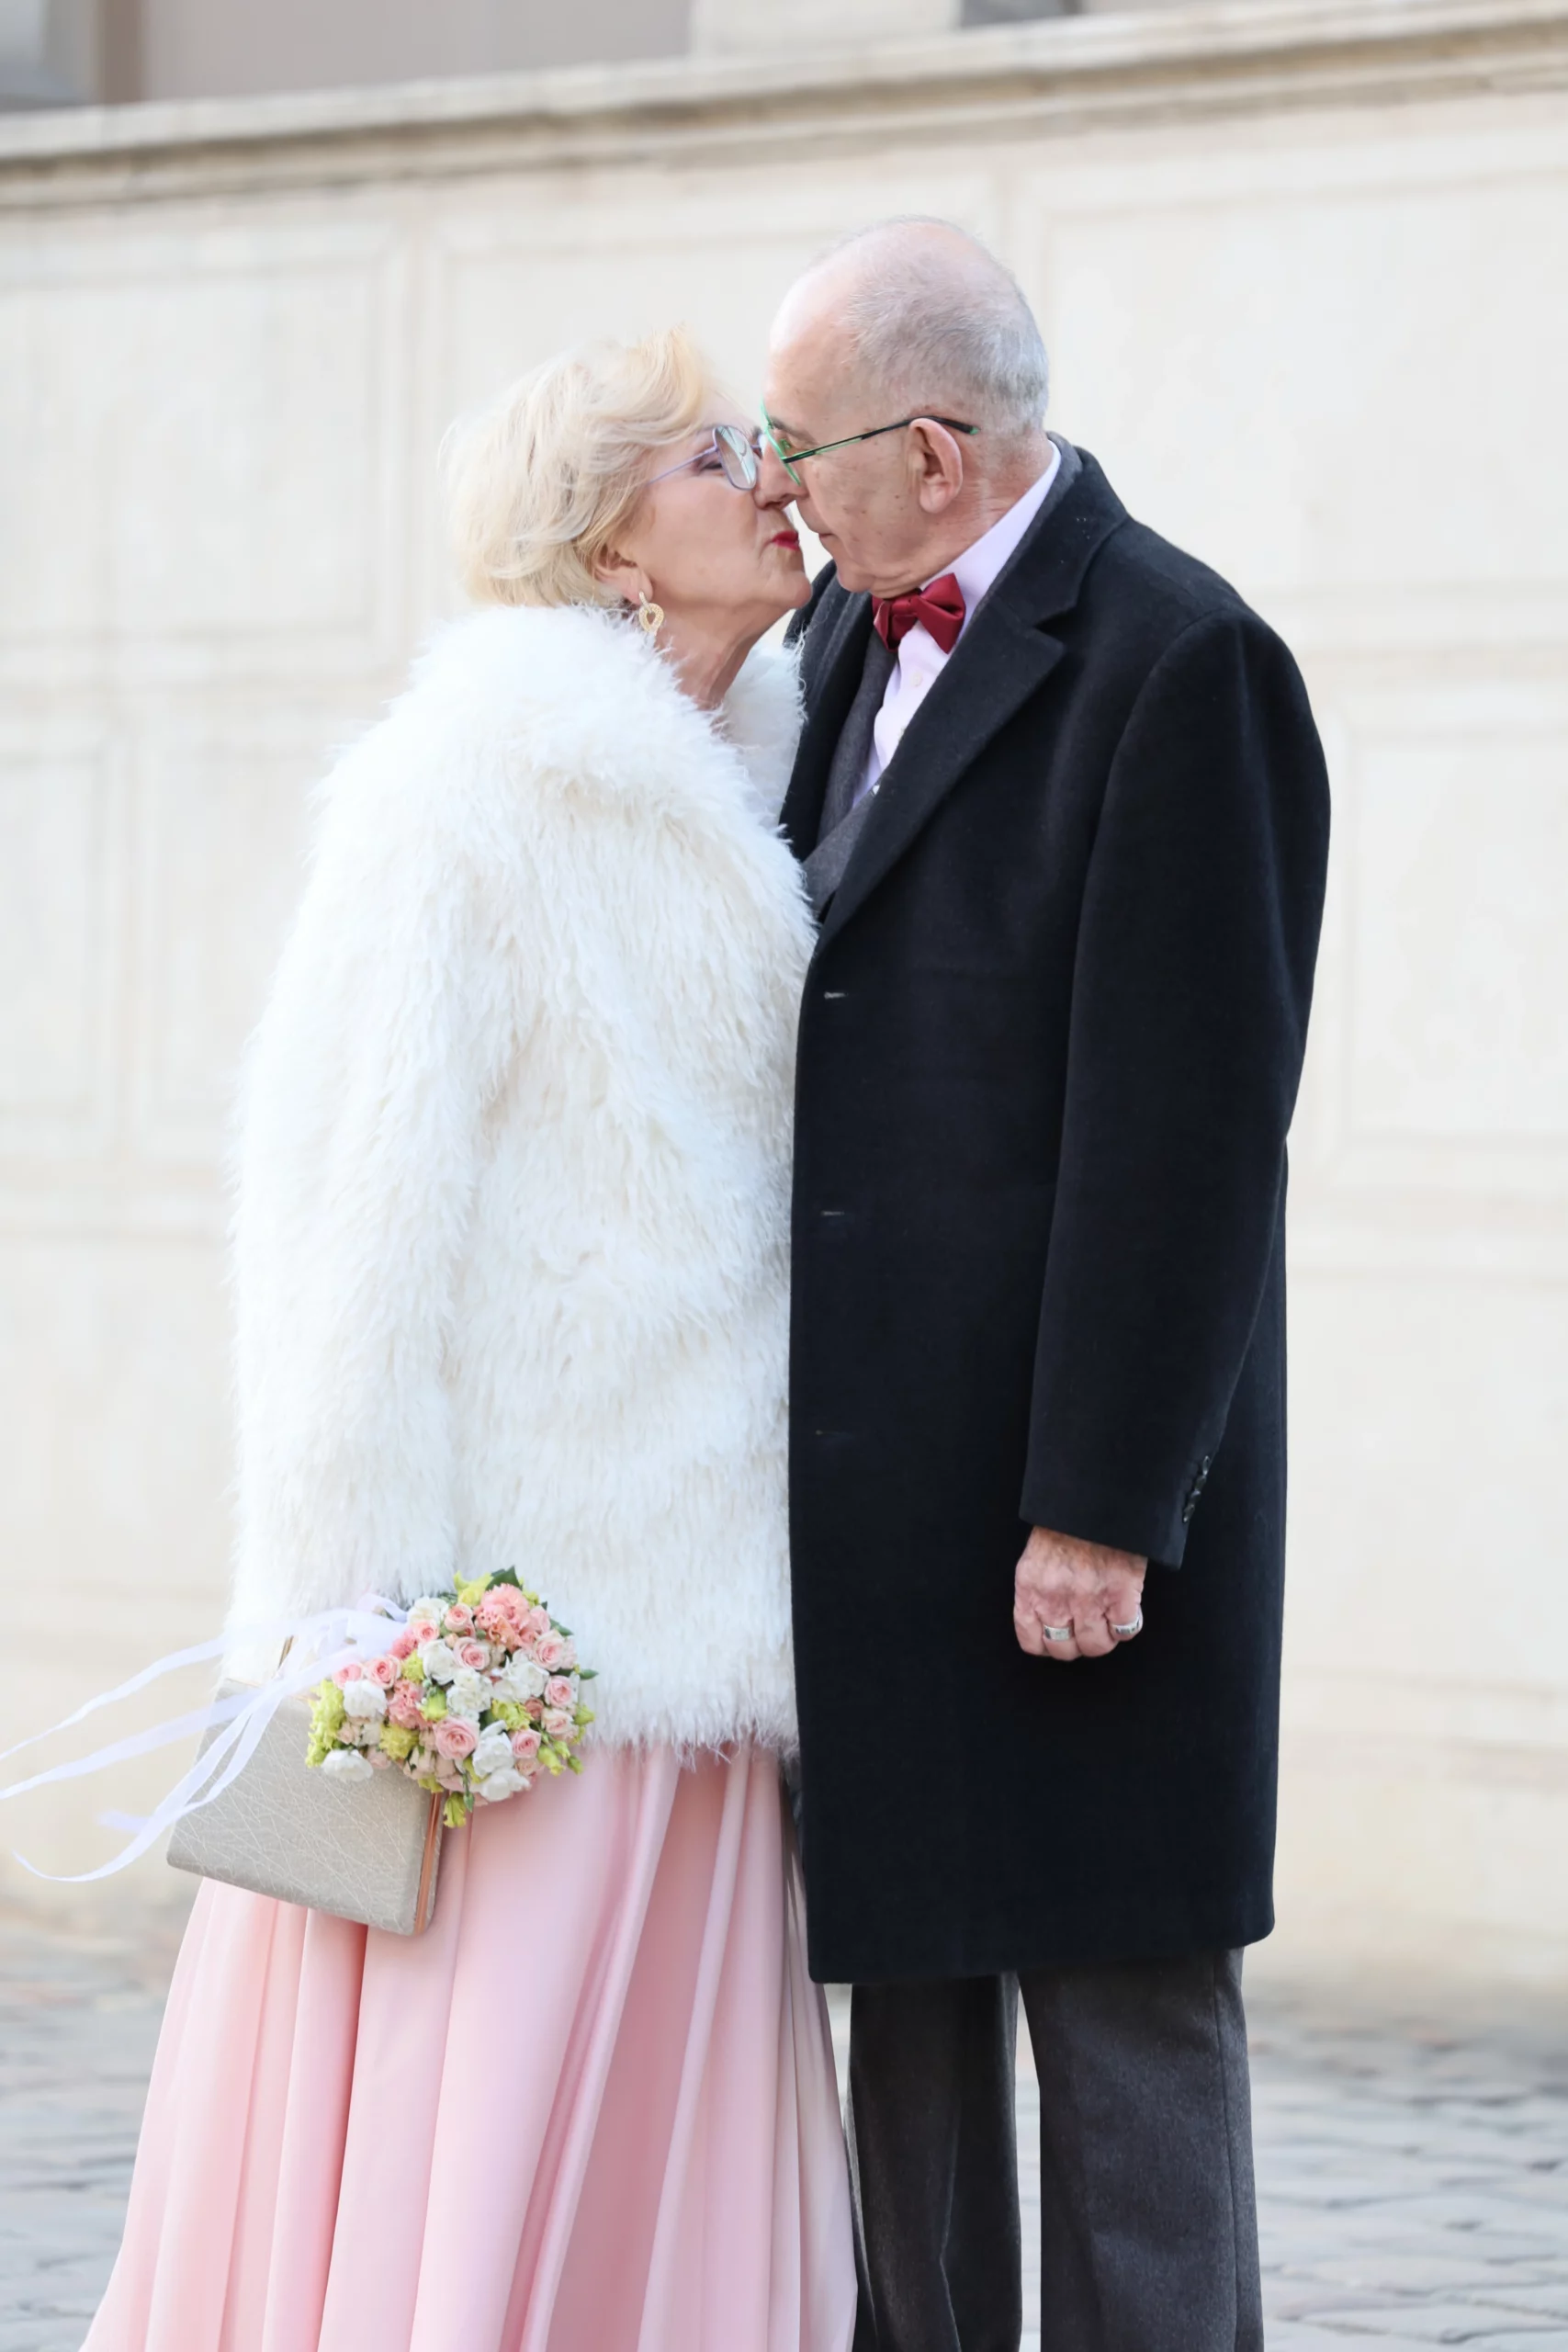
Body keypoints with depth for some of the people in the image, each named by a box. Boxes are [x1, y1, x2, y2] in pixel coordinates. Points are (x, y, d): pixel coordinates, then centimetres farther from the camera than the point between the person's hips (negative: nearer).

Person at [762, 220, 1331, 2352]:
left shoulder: (1179, 667, -14)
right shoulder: (858, 629, 13)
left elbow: (1186, 1122, -18)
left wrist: (1102, 1506, -19)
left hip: (1074, 1479, -8)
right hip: (872, 1465, 8)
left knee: (1121, 2011, -1)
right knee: (905, 1977, 13)